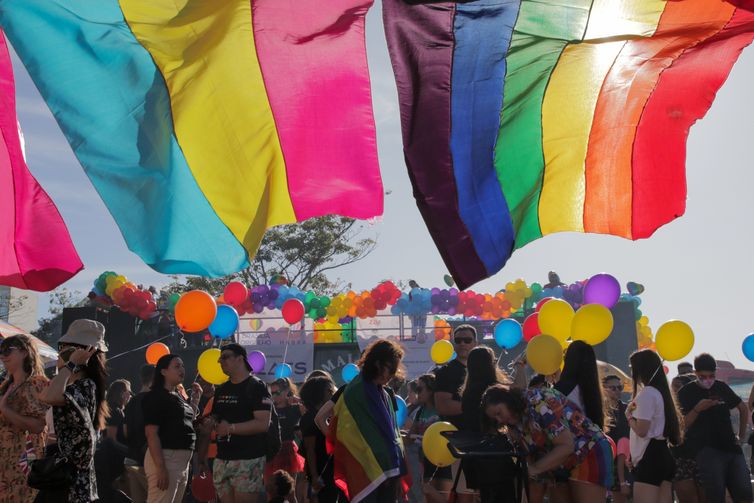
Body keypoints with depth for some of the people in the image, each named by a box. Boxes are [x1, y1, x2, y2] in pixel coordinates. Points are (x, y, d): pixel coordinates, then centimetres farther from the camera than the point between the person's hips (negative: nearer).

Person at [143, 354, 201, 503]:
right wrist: (161, 468, -25)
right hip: (164, 458, -9)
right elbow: (151, 433, -18)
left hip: (182, 461, 9)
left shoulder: (178, 396, 17)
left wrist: (196, 398, 22)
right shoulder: (156, 396, -10)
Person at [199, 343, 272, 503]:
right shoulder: (221, 390, 18)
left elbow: (263, 424, -16)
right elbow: (214, 420, 24)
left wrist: (230, 428, -21)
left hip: (247, 460, -7)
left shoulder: (257, 387, -6)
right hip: (222, 459, 7)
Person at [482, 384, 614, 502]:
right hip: (563, 464, 9)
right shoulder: (516, 420, 2)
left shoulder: (539, 403, -23)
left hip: (590, 453, -9)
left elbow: (566, 446, -28)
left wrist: (534, 469, -26)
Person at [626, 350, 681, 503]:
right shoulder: (659, 392, 19)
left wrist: (628, 415, 0)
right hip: (663, 456, 10)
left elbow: (641, 430, -15)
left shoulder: (646, 393, -10)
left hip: (650, 458, -10)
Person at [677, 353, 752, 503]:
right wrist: (697, 409, -17)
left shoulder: (722, 387, 13)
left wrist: (740, 436, 21)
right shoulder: (686, 392, 1)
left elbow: (743, 408, 27)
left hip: (731, 448, 5)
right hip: (706, 451, -4)